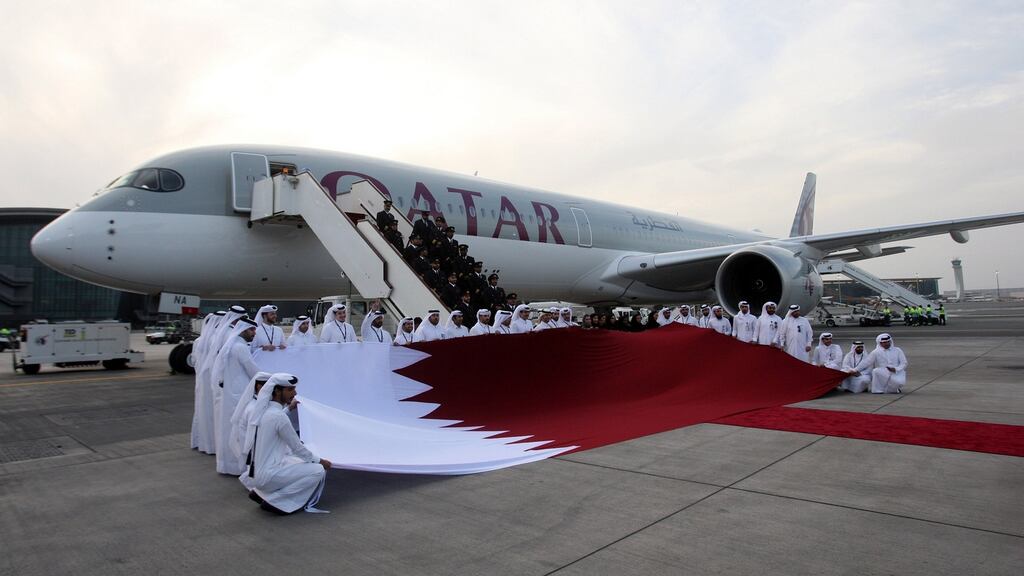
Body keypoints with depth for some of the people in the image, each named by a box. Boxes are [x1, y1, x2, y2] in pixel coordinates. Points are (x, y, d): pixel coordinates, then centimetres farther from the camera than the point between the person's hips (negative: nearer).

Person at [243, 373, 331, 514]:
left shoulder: (264, 410, 5)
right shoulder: (279, 417, -21)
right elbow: (298, 448, -11)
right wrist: (319, 461, 3)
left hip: (257, 471, 9)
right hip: (268, 475, -9)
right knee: (318, 471, -10)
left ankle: (260, 492, 18)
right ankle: (274, 501, -4)